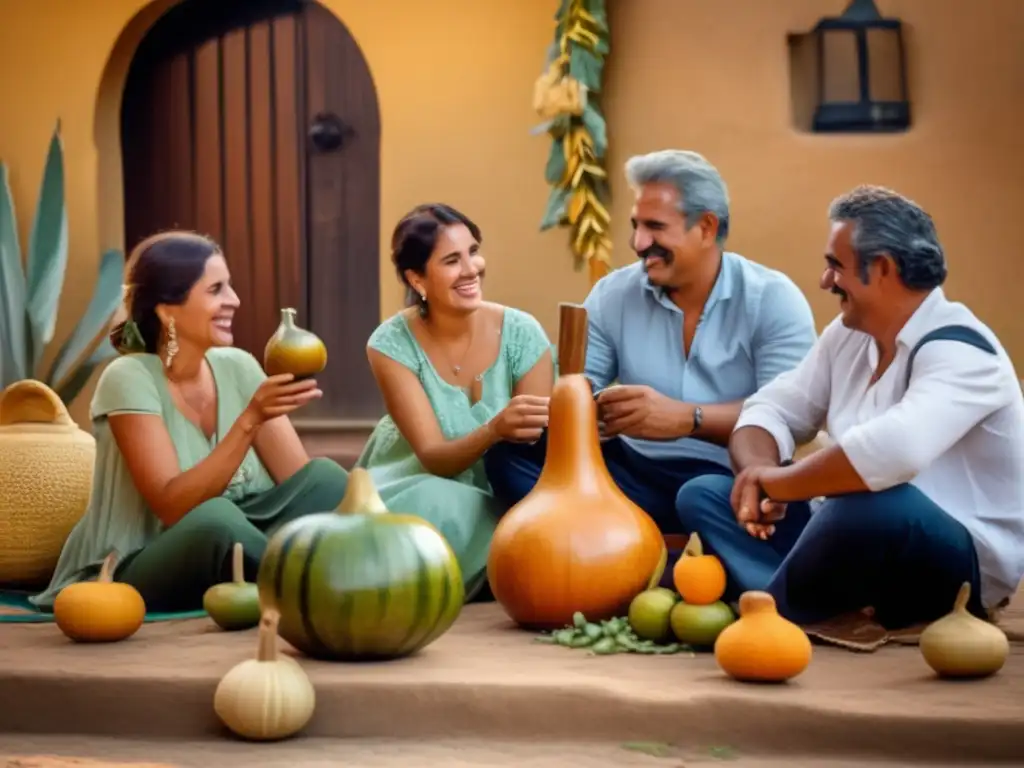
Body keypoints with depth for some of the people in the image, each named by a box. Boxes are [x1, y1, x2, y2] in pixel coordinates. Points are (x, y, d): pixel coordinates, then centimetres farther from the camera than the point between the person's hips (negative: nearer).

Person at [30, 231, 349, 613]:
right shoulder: (129, 379, -14)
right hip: (135, 577, -4)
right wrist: (250, 419, -30)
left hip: (232, 549, 5)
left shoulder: (238, 367, 1)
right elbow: (172, 508, -23)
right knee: (215, 520, -35)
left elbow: (300, 479, -5)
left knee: (329, 479, -18)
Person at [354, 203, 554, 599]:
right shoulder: (392, 344, -16)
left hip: (498, 501, 3)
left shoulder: (520, 333, -14)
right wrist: (496, 429, -44)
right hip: (414, 489, -2)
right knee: (438, 506, -36)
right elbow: (434, 457, -24)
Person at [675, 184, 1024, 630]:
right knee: (703, 496, -1)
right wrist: (757, 476, -14)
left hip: (959, 564, -9)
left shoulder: (958, 351, -19)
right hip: (856, 538, 9)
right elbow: (772, 408, 10)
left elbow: (893, 452, -38)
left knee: (870, 504, -41)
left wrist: (777, 483, -24)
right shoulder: (849, 334, 8)